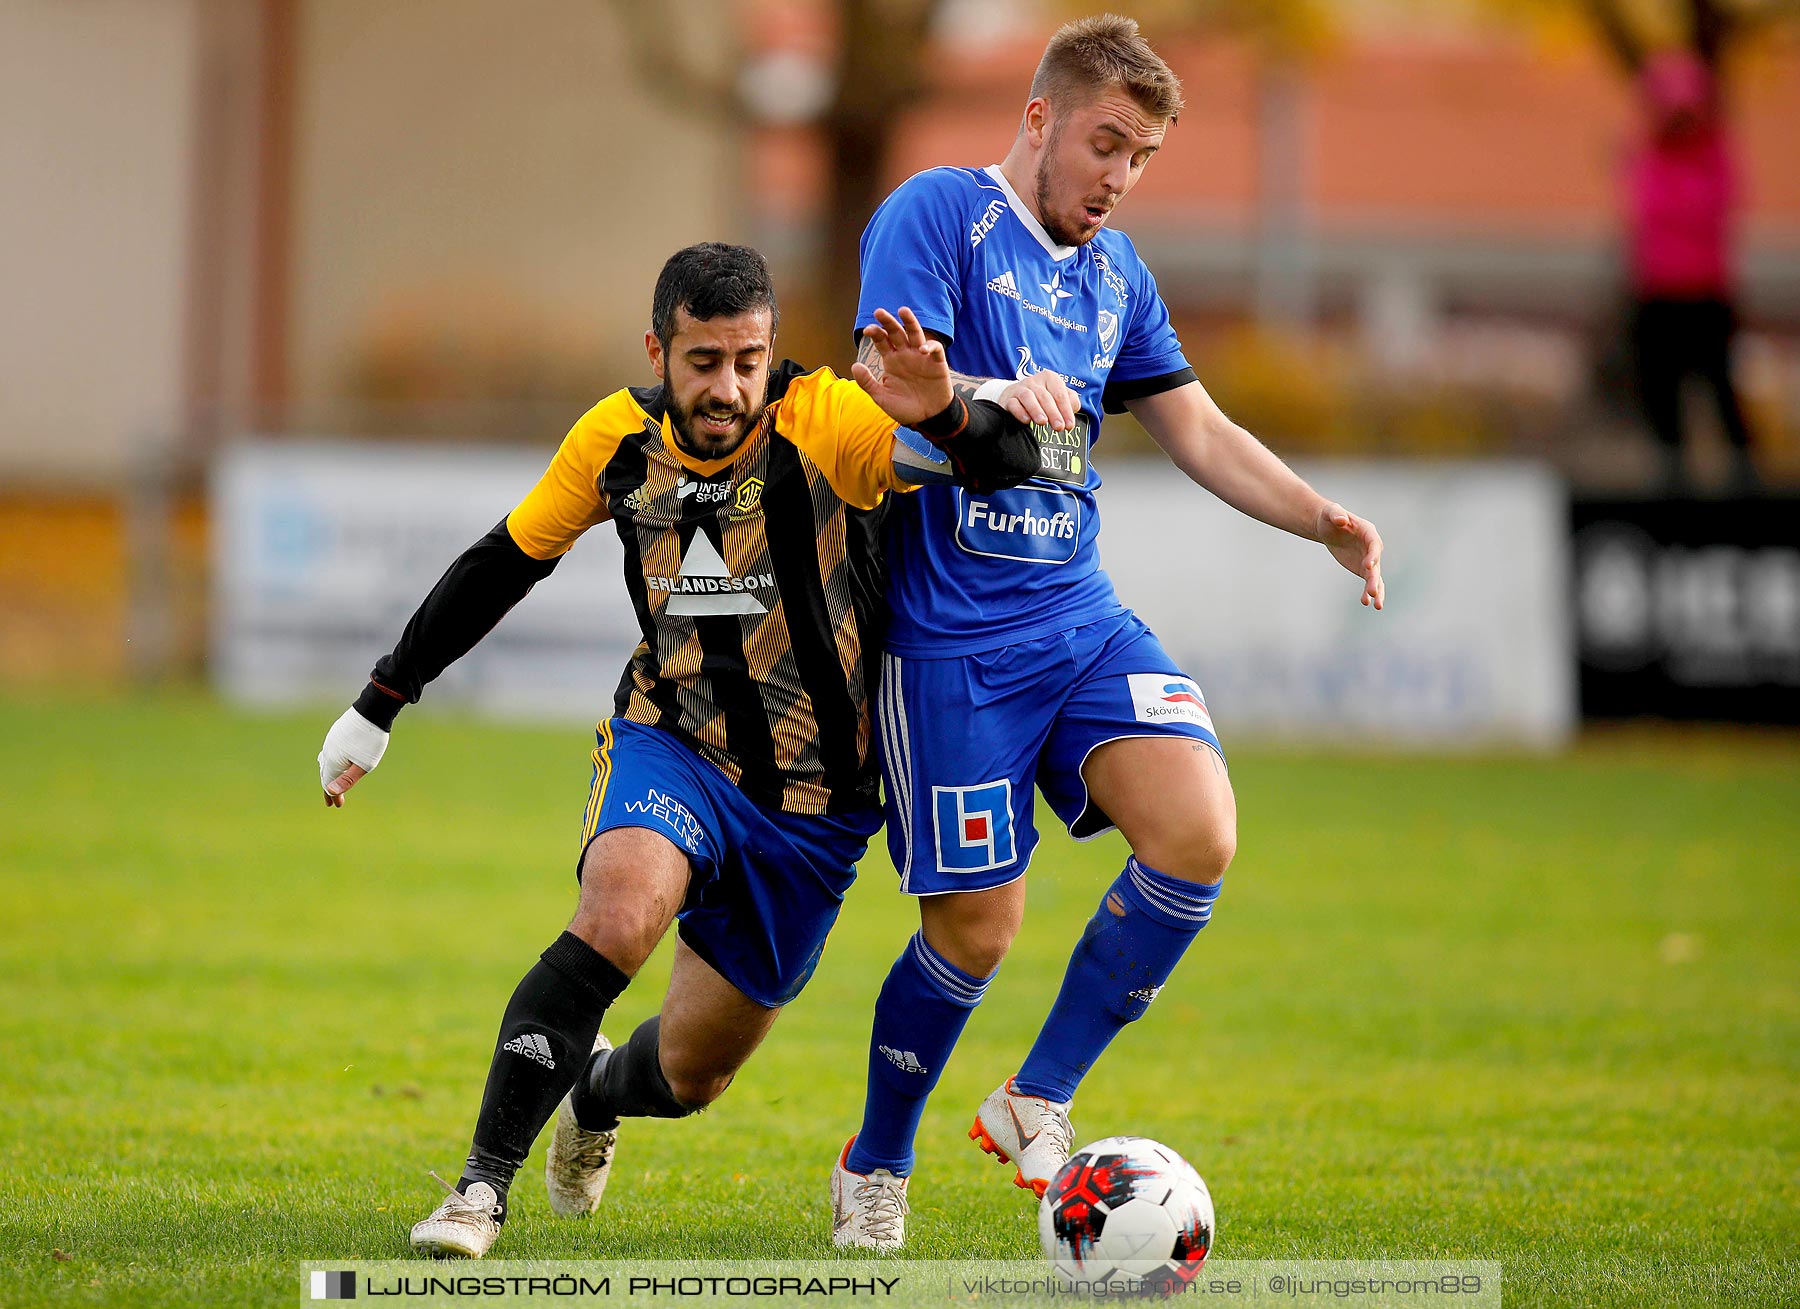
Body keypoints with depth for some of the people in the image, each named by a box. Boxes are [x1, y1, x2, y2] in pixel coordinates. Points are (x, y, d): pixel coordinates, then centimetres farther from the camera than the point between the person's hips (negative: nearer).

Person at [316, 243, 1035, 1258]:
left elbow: (1012, 466, -29)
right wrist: (378, 707, 13)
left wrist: (945, 414, -52)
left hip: (817, 802, 0)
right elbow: (504, 563, 8)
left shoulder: (824, 423, -19)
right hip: (671, 746, 1)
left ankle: (594, 1094, 47)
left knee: (692, 1076, 9)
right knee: (620, 914, -33)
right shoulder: (619, 438, -8)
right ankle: (484, 1185, -24)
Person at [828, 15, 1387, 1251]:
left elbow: (1198, 429, 22)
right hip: (951, 633, -6)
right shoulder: (940, 212, -6)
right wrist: (993, 395, -39)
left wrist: (1325, 520, 7)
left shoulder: (1114, 271, 15)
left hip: (1081, 615, 6)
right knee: (978, 926, -4)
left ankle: (1037, 1103, 0)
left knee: (1198, 834, -16)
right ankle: (875, 1168, 21)